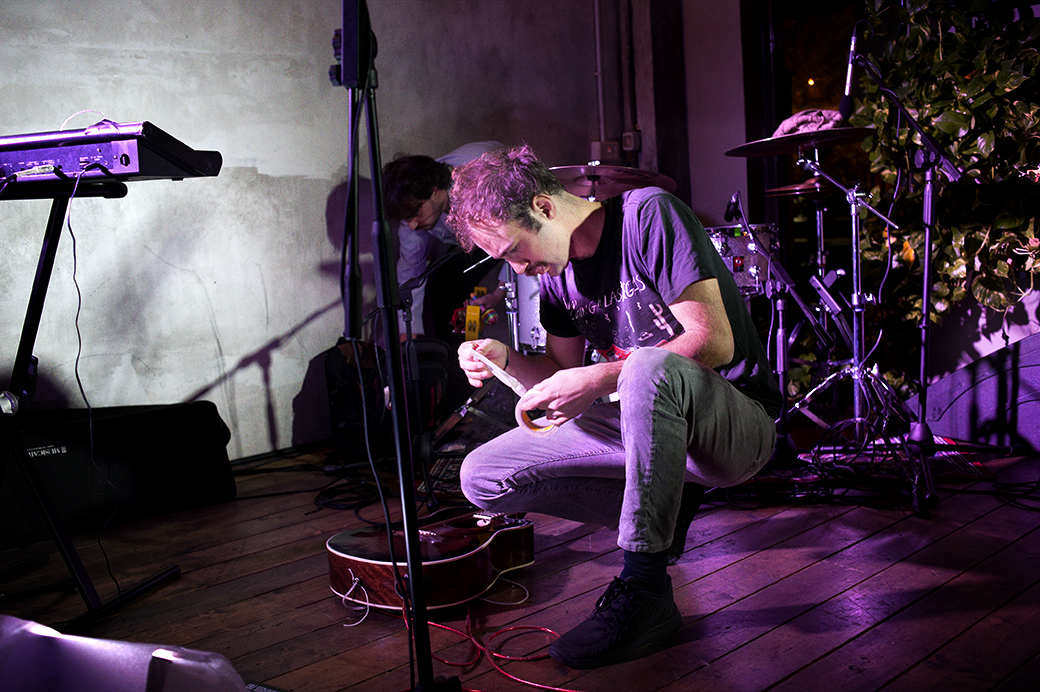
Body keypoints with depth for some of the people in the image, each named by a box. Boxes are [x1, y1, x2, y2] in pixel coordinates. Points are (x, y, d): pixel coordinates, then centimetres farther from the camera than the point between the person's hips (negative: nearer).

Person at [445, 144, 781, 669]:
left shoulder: (649, 215, -16)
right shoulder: (554, 270, 5)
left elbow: (715, 342, -23)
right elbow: (564, 374, 11)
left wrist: (600, 379, -28)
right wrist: (505, 360, -9)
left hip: (738, 424, -6)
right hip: (642, 422, 7)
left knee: (650, 368, -42)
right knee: (481, 477, -4)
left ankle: (643, 591, -26)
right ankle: (660, 509, 7)